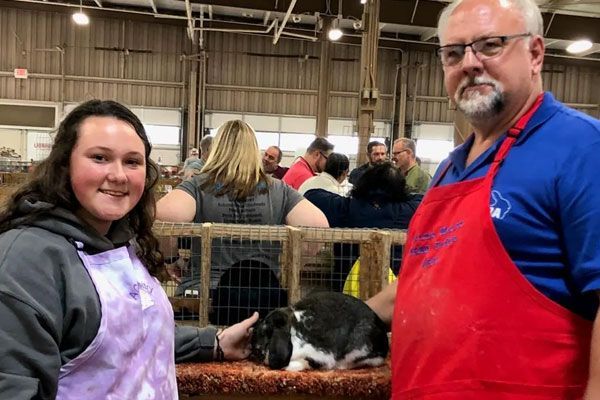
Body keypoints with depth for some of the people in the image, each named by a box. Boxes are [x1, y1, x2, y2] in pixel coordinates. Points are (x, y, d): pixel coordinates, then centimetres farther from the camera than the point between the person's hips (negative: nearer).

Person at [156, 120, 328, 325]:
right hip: (269, 298, 2)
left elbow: (164, 214, -19)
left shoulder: (199, 186, -2)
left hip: (204, 296, -1)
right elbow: (319, 225, -6)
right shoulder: (278, 190, 3)